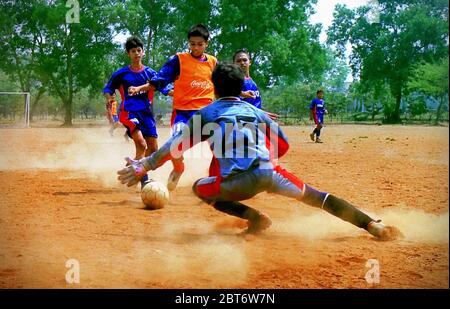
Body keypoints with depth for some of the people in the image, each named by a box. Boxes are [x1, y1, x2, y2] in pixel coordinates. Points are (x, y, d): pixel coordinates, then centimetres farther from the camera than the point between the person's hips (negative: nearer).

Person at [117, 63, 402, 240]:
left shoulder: (206, 114, 14)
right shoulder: (257, 113, 23)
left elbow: (176, 145, 7)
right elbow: (283, 146, 24)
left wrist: (145, 166, 10)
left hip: (237, 182, -3)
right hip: (270, 173, 3)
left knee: (201, 188, 23)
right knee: (316, 196, 14)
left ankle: (254, 217, 4)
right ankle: (373, 225, 0)